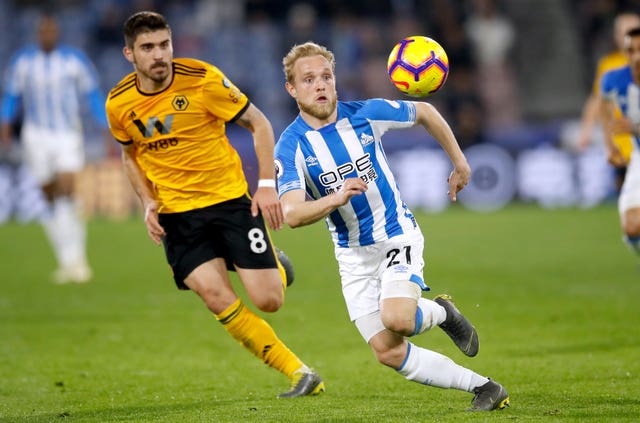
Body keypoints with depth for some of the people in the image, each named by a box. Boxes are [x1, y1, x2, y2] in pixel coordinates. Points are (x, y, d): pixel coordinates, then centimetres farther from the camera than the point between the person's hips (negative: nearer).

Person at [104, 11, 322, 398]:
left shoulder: (202, 79, -12)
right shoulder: (119, 104, -2)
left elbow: (258, 124, -2)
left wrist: (267, 185, -9)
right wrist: (148, 203, 2)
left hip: (231, 198, -2)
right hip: (177, 213, 2)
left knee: (269, 300, -9)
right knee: (215, 294, -20)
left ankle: (274, 267, 32)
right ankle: (299, 373, -8)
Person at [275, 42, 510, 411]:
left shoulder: (366, 114, -10)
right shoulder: (291, 146, -13)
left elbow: (425, 112, 9)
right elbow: (291, 214, -28)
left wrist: (460, 162, 13)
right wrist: (336, 198, -45)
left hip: (397, 235, -2)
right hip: (353, 254, 2)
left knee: (396, 319, -29)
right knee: (389, 353, -4)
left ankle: (442, 313, 6)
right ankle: (484, 388, 8)